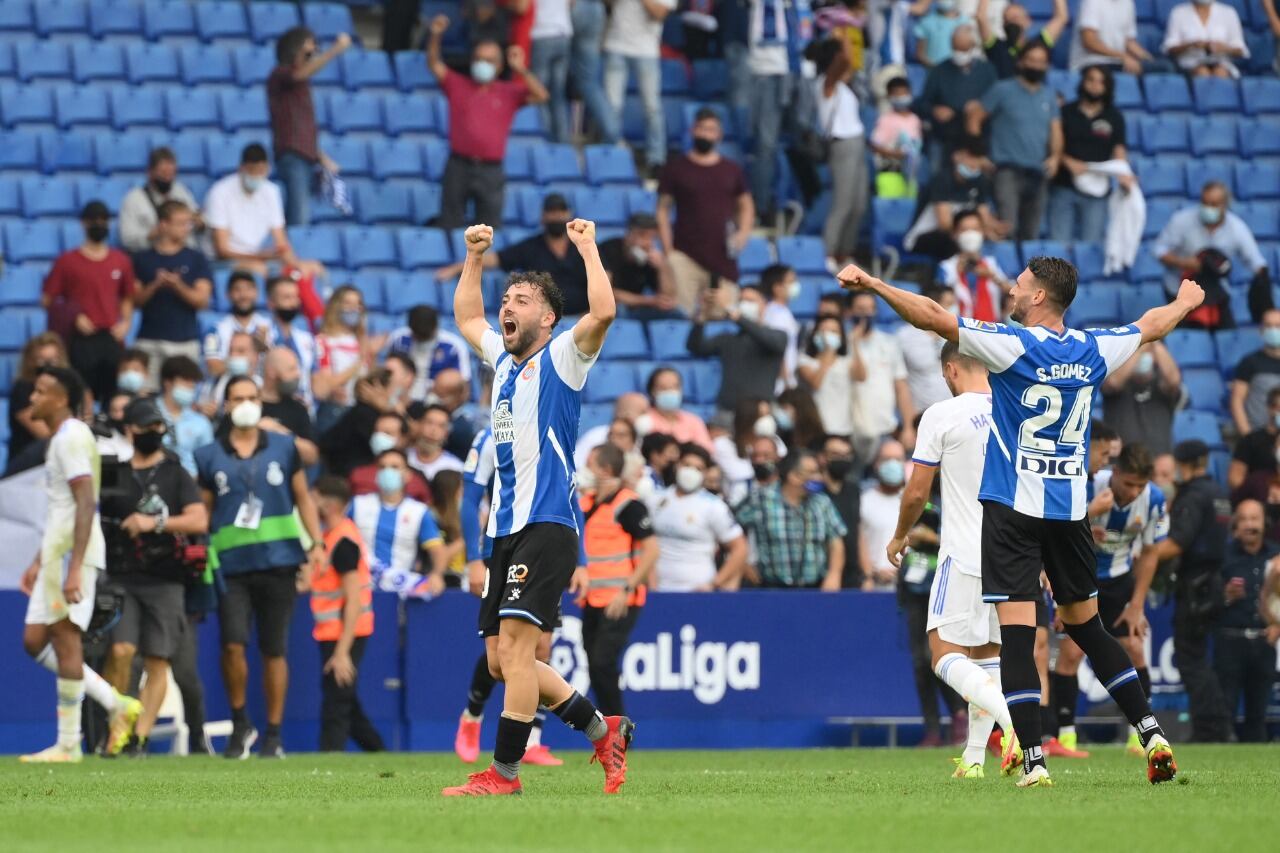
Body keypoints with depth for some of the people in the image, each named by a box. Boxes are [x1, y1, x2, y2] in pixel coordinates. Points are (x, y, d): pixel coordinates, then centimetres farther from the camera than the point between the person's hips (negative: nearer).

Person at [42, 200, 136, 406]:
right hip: (79, 340, -3)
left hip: (111, 339, 3)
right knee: (79, 399, -4)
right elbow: (48, 300, 2)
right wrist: (72, 317, -11)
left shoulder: (121, 261, 10)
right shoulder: (67, 261, 0)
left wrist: (126, 323, 2)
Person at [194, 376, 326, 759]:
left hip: (278, 562, 0)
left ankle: (273, 735, 12)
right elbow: (203, 513, 10)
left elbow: (303, 498, 12)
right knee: (233, 644, -14)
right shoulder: (209, 457, 7)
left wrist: (316, 543, 2)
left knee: (274, 651, 3)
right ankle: (240, 723, 5)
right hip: (232, 566, 0)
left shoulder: (283, 448, 8)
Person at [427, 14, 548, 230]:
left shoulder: (509, 92, 8)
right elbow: (434, 64, 0)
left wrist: (521, 70, -13)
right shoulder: (457, 85, 9)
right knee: (449, 224, 2)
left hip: (491, 170, 0)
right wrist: (435, 35, -16)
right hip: (459, 166, 0)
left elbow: (541, 96, -2)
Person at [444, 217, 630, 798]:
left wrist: (587, 248, -13)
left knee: (513, 645, -15)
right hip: (507, 529, 9)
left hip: (546, 526, -9)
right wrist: (475, 258, 30)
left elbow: (603, 313, -21)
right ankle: (603, 731, 19)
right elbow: (466, 318, 38)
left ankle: (504, 772, -14)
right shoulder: (504, 358, 19)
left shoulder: (560, 359, -3)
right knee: (502, 660, 7)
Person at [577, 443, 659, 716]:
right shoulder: (586, 502, 12)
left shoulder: (628, 505, -11)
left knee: (602, 662, -16)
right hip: (592, 601, 8)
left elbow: (651, 550, -15)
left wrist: (627, 590, -20)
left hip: (619, 603, -8)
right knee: (595, 665, 7)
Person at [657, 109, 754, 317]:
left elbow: (746, 206, 21)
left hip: (723, 258, 3)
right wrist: (667, 251, -4)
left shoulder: (732, 170, 12)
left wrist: (743, 232, 0)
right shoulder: (676, 167, 5)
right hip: (685, 256, -3)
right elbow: (663, 210, 5)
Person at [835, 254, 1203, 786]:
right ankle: (1152, 735, 11)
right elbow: (1151, 326, 25)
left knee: (1016, 634, -7)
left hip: (1013, 508, -6)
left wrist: (871, 283, -6)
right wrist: (1185, 302, 45)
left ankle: (1033, 759, -14)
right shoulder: (1092, 350, 4)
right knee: (1085, 624, 18)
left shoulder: (1014, 345, -12)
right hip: (1071, 508, 6)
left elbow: (931, 317, -14)